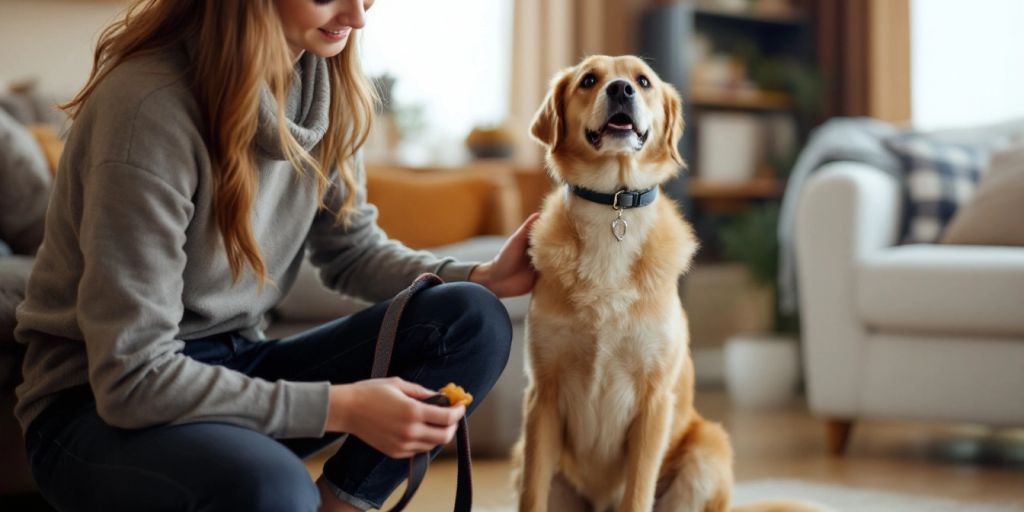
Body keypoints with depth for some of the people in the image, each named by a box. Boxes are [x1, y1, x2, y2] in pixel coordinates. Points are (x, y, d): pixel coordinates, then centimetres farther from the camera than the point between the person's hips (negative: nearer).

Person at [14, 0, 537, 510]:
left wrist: (481, 277, -6)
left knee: (472, 321, -11)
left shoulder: (325, 82, -3)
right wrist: (338, 407, -26)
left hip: (230, 369, 7)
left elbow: (352, 251, 12)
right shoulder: (150, 105, -25)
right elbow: (134, 377, -26)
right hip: (105, 404, -7)